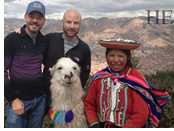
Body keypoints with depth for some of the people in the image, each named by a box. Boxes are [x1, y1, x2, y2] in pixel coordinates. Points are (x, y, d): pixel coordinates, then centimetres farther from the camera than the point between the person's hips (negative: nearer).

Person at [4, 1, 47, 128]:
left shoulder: (44, 41, 4)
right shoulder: (12, 39, -10)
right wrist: (13, 98, -11)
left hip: (40, 98, 4)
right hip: (18, 99, -4)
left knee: (36, 127, 17)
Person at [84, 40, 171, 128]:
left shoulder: (136, 79, -7)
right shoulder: (99, 77, 2)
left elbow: (141, 115, -9)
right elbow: (89, 104, 9)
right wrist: (94, 124, -5)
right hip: (101, 126, 2)